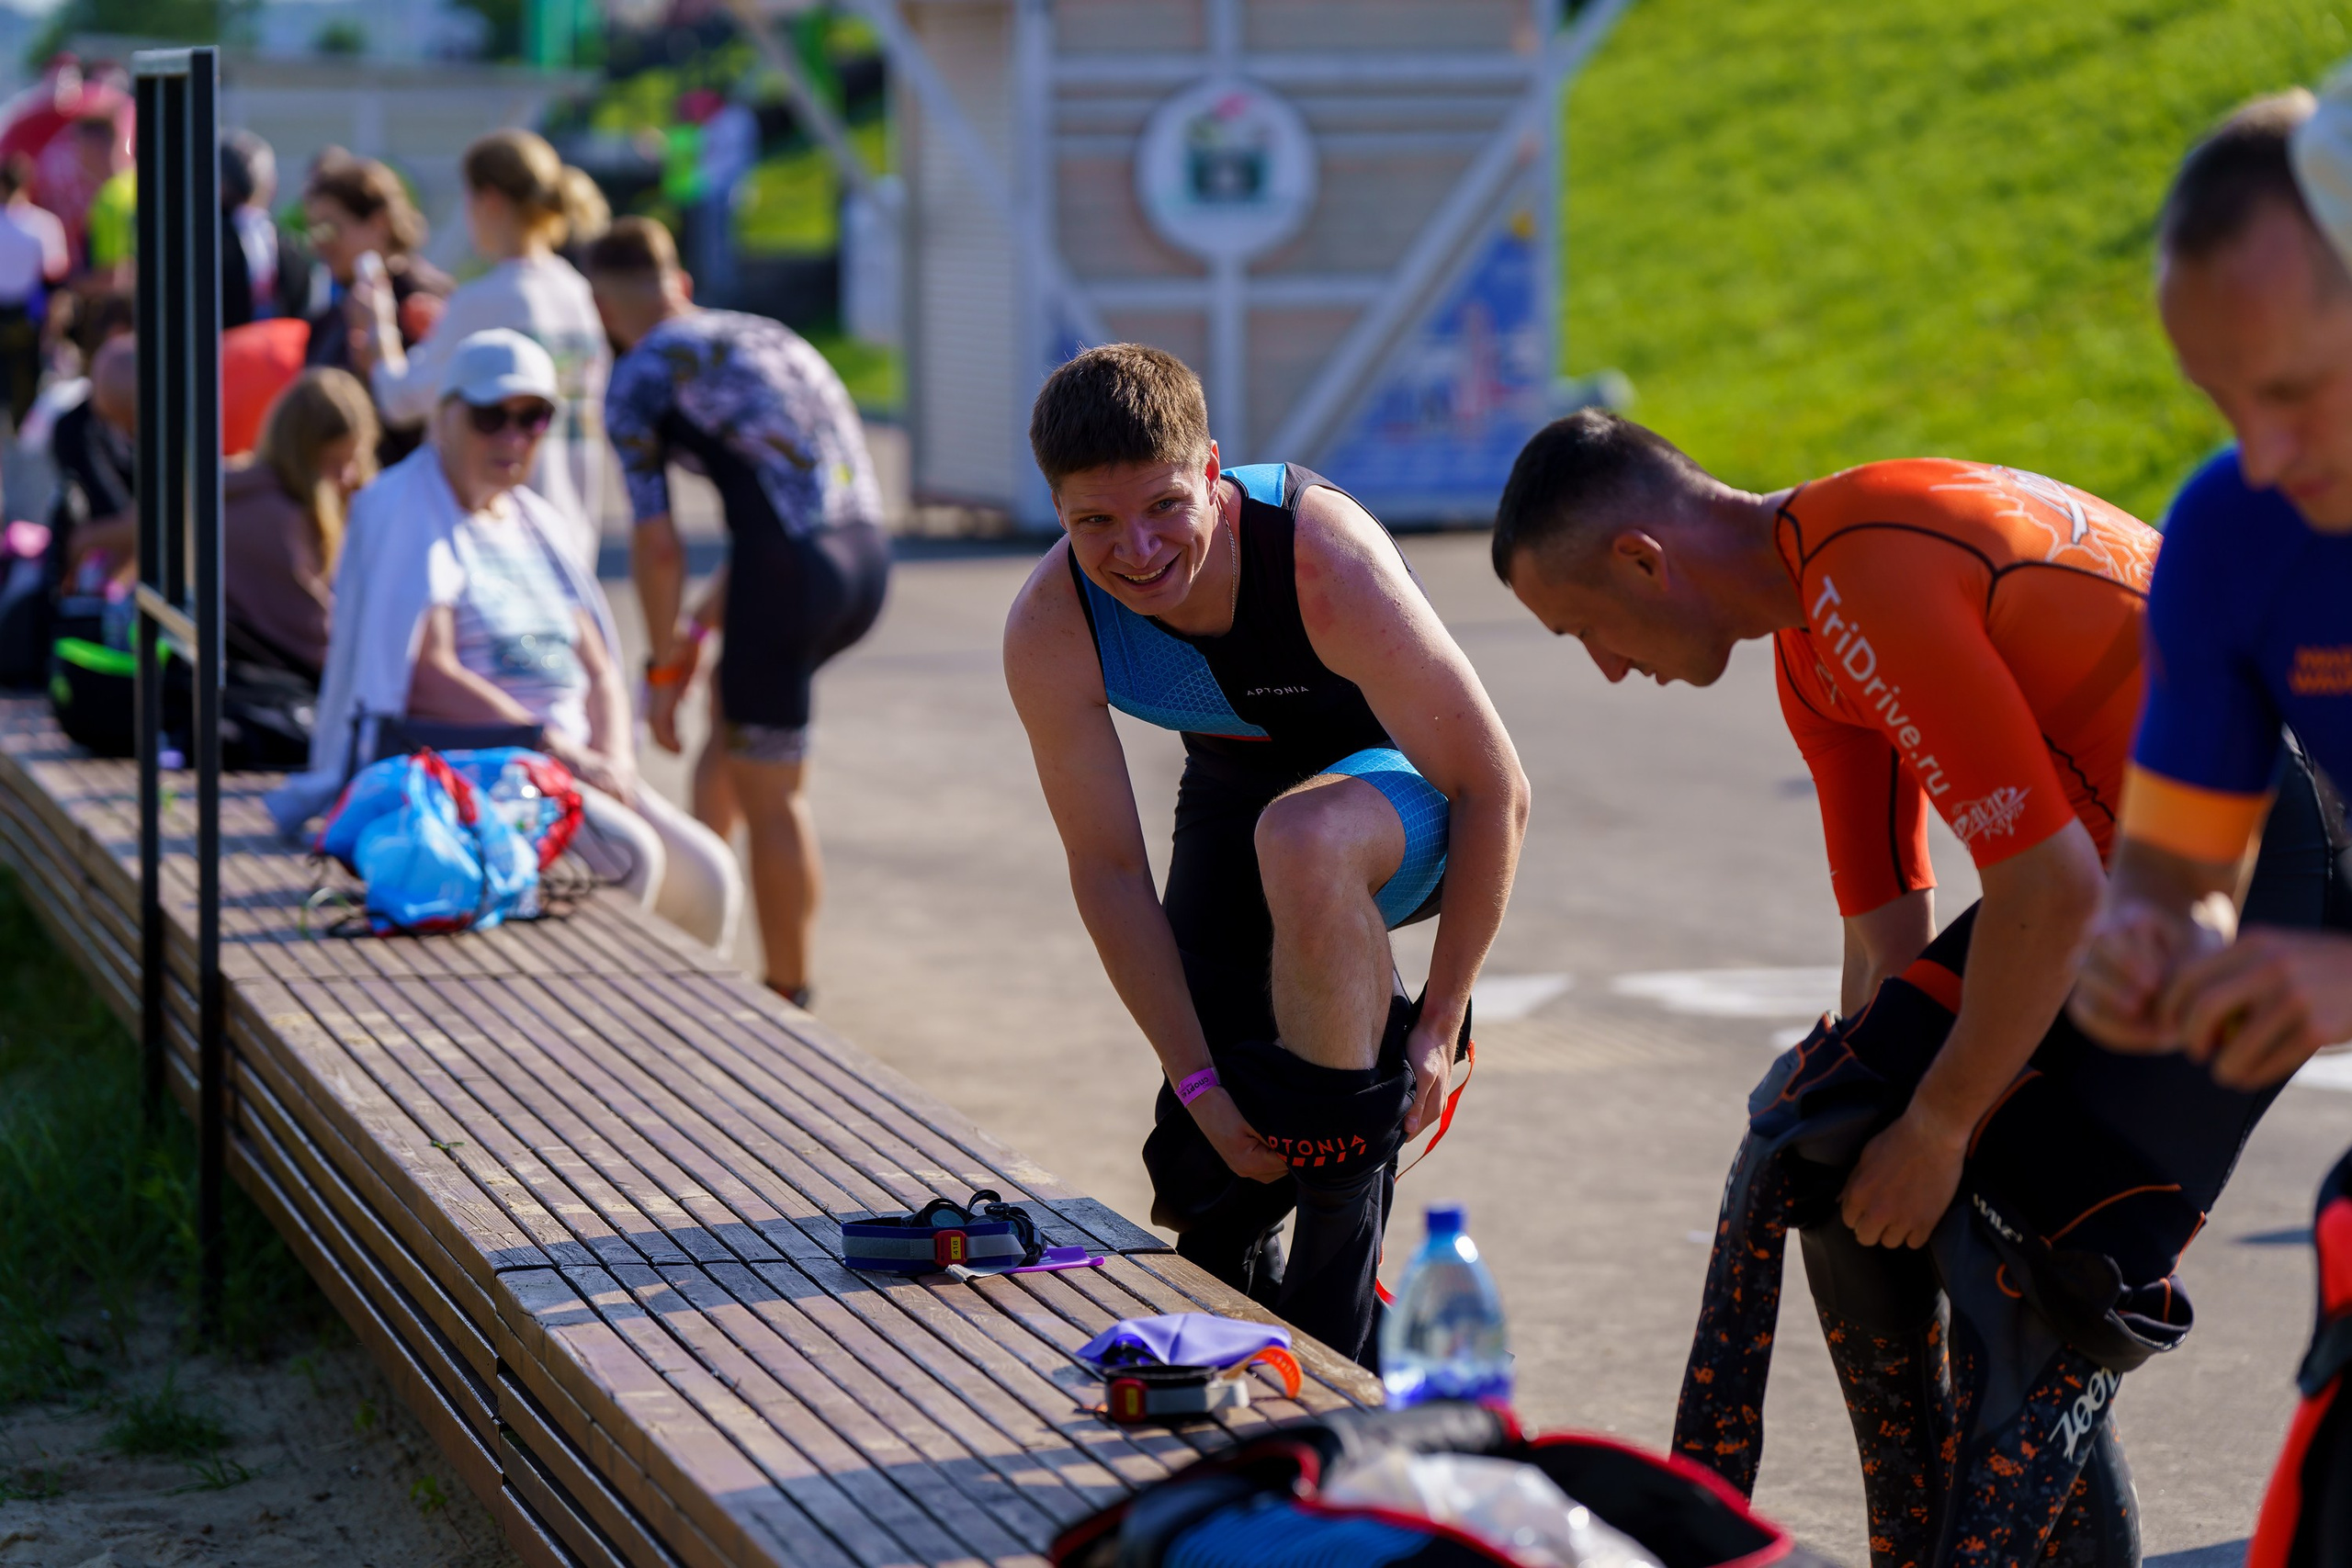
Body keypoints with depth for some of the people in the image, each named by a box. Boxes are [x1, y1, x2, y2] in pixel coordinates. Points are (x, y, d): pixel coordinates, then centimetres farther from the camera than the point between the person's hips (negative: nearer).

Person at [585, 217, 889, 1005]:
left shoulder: (639, 377, 3)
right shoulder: (763, 335, 25)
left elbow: (658, 544, -2)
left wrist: (663, 668, 9)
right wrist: (701, 628, 31)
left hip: (793, 571, -8)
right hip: (867, 556, 8)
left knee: (771, 798, 5)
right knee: (731, 704, 30)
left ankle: (790, 996, 13)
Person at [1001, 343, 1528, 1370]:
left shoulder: (1330, 565, -36)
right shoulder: (1049, 628, -25)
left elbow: (1493, 790, -27)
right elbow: (1108, 870, -15)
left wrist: (1439, 1022, -22)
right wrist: (1196, 1079, -19)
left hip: (1398, 784, -4)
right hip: (1235, 783, 4)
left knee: (1301, 837, -41)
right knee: (1208, 1185, 1)